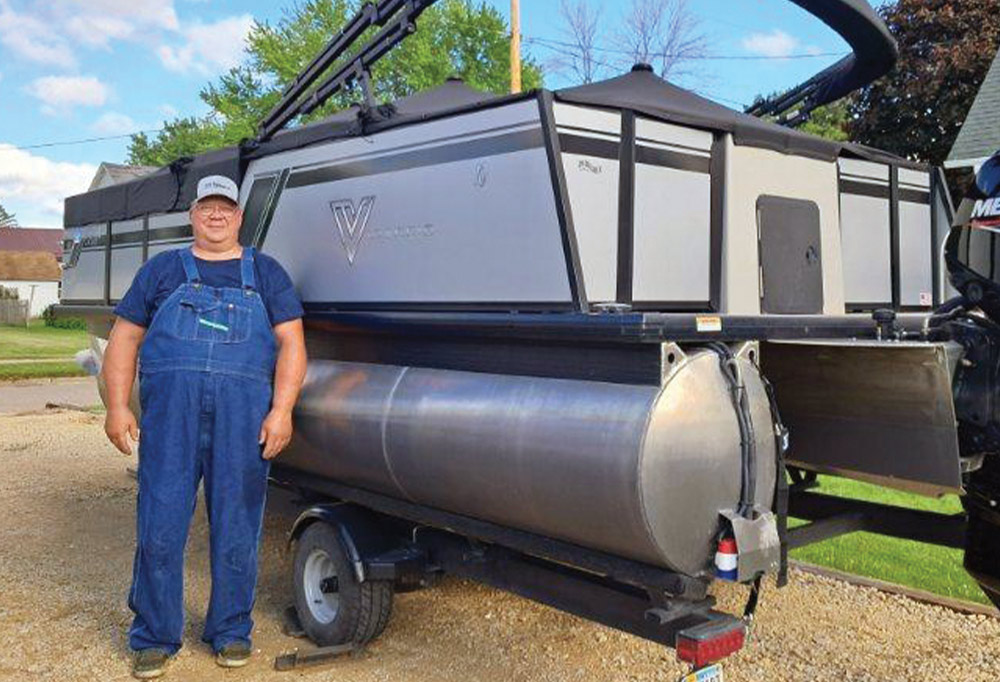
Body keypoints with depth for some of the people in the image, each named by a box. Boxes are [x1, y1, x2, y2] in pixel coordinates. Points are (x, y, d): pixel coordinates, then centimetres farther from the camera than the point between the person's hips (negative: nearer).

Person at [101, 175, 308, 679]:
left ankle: (230, 632, 18)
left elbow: (291, 344, 7)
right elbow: (123, 339, 15)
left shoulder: (266, 273, 16)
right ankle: (154, 637, 14)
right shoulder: (162, 270, 18)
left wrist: (281, 411, -5)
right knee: (160, 525, 0)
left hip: (245, 412, 0)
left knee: (236, 527, 3)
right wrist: (117, 407, 3)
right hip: (169, 408, 1)